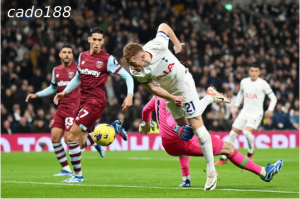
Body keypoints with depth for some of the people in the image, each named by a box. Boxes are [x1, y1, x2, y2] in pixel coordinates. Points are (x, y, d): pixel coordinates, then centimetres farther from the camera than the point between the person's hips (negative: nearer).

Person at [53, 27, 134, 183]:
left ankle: (77, 175, 0)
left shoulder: (107, 59, -6)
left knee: (71, 137, -13)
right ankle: (113, 127, 23)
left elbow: (127, 77, -5)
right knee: (80, 142, 5)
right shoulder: (82, 56, 11)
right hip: (84, 101, 7)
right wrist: (64, 92, 17)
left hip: (96, 101, -7)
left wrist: (129, 95, -18)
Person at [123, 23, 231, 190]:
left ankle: (211, 171, -2)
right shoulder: (136, 72, -28)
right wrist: (172, 98, -23)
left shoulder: (158, 45, -34)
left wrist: (177, 43, -5)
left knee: (196, 124, -7)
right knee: (182, 126, 15)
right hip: (170, 92, 4)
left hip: (184, 82, -4)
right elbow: (152, 88, -13)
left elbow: (164, 26, -13)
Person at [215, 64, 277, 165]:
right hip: (245, 112, 5)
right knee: (233, 133, 1)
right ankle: (224, 158, 12)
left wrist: (270, 109, -19)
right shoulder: (244, 82, 5)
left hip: (256, 113, -5)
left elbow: (273, 98, -3)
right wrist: (236, 107, 14)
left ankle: (251, 152, 1)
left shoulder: (263, 84, -8)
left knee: (247, 131, -27)